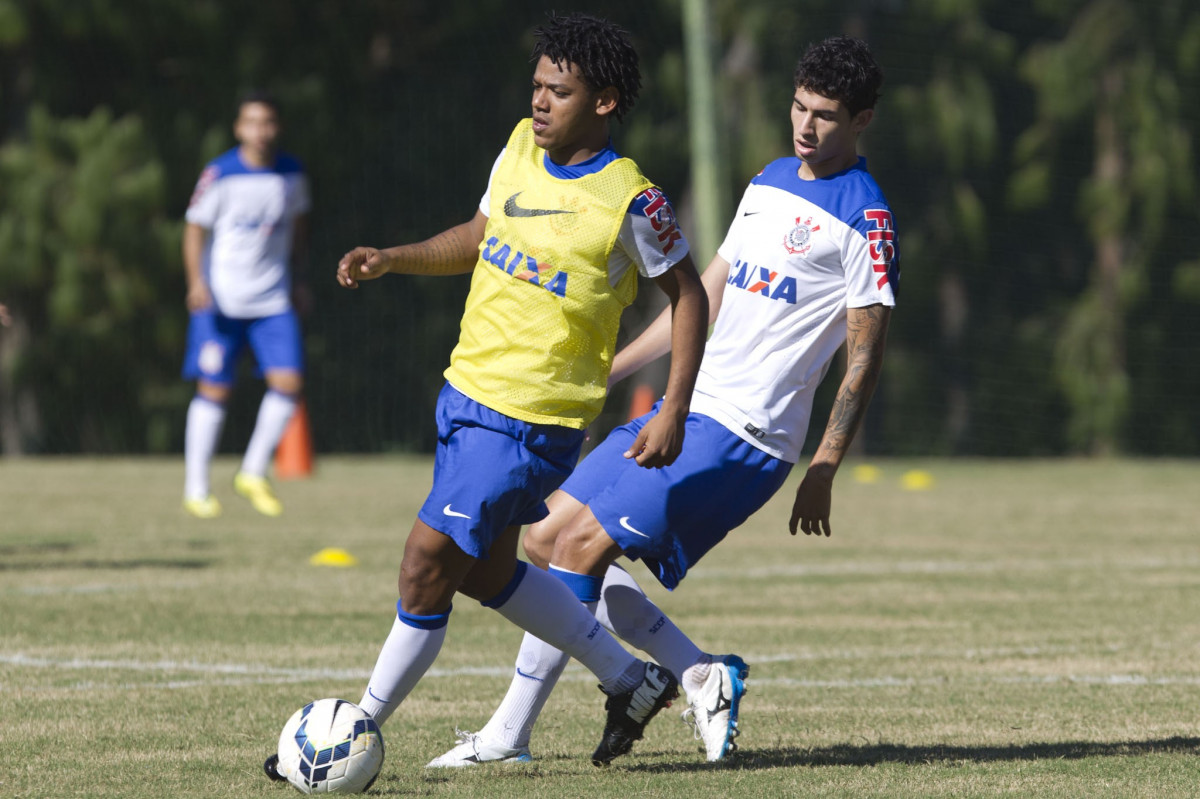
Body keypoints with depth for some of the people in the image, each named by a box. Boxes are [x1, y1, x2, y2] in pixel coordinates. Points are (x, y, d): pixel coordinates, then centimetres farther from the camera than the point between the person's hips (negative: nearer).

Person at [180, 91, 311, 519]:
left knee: (288, 382, -8)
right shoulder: (220, 175, -11)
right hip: (221, 299, -4)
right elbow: (195, 227, -6)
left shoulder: (292, 174, 2)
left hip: (273, 299, 4)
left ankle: (253, 473, 9)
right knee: (215, 389, -2)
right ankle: (196, 489, 8)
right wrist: (197, 282, -18)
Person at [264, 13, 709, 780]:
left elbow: (687, 293, -6)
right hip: (467, 391, 8)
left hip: (532, 420, -8)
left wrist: (674, 412, -12)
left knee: (428, 562, -11)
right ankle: (632, 681, 34)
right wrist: (393, 259, 5)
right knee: (485, 570, 19)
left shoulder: (629, 199, -16)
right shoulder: (522, 148, 4)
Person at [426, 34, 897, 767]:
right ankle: (702, 675, 7)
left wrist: (823, 473, -15)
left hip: (742, 434, -9)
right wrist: (604, 371, 22)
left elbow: (865, 356, -10)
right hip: (688, 407, 9)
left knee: (581, 548, -15)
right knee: (548, 540, 5)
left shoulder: (864, 220, -9)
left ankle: (508, 738, -8)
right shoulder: (769, 183, 16)